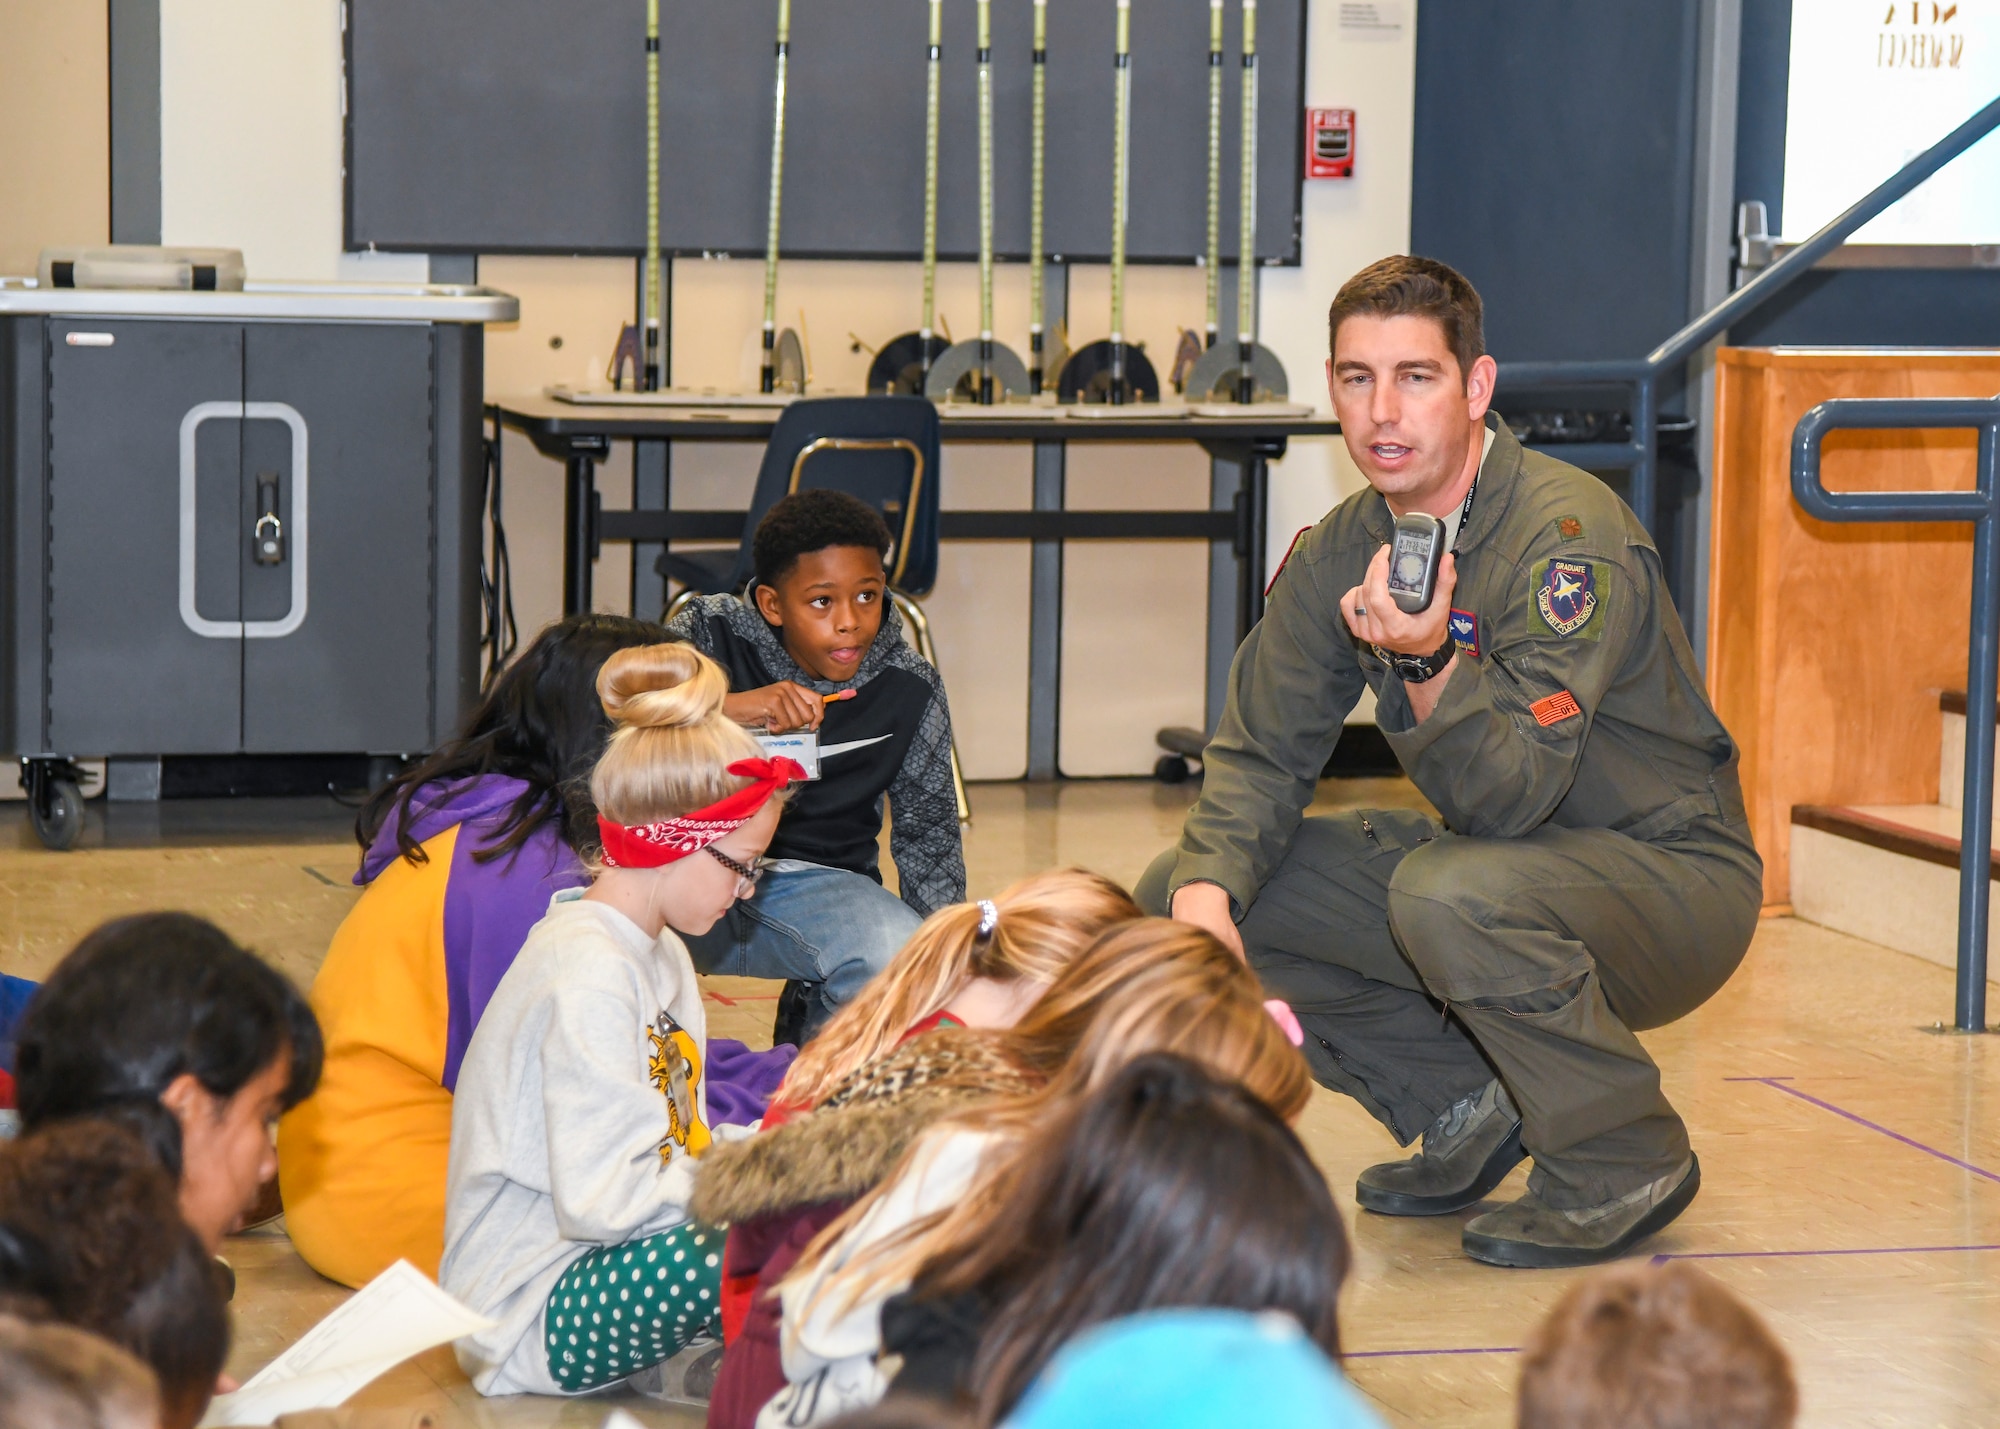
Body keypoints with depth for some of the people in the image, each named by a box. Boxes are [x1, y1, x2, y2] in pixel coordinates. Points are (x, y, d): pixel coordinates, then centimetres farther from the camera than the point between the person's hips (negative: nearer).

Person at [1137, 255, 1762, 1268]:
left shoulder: (1569, 533, -23)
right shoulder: (1341, 550, -1)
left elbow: (1510, 796, -29)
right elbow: (1260, 751, 0)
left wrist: (1429, 661, -47)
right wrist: (1206, 886, -19)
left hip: (1672, 875, -7)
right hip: (1494, 858, 7)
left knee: (1453, 892, -39)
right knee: (1177, 890, -3)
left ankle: (1627, 1163, -13)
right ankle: (1466, 1105, 8)